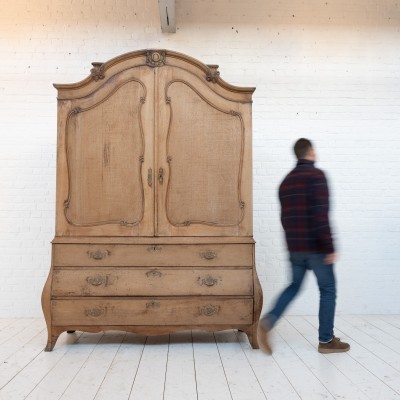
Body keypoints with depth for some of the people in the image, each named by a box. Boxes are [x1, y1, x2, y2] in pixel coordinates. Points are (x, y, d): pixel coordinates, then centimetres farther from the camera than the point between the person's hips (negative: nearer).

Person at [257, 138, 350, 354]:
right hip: (316, 247, -7)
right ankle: (326, 340, 17)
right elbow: (321, 215, -20)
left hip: (294, 247, 7)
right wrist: (329, 247, -17)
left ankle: (268, 321, -1)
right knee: (328, 290, 8)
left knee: (294, 286, 18)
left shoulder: (286, 180, 11)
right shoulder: (316, 175, -12)